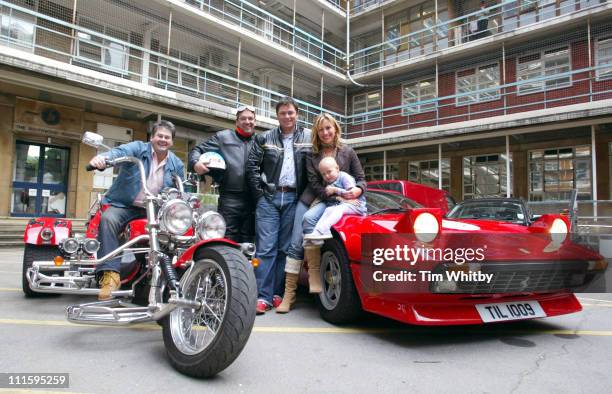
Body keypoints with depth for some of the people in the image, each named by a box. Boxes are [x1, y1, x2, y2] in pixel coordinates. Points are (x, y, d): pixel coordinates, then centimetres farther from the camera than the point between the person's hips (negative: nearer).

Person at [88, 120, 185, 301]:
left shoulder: (177, 164, 9)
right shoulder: (138, 148, -3)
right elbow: (119, 151, -26)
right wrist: (102, 157, -48)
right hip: (125, 205, -3)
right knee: (108, 219, -32)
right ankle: (110, 274, -37)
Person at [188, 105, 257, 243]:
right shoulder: (223, 137, 9)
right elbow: (197, 150, 7)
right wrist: (196, 163, -15)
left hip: (253, 200, 3)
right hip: (229, 200, -3)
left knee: (248, 241, 10)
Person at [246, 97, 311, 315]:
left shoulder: (309, 137, 8)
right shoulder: (264, 138, 10)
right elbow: (252, 166, 7)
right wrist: (260, 192, 1)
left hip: (294, 198, 0)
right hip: (269, 197, 0)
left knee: (286, 248, 4)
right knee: (266, 248, -5)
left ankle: (279, 294, 12)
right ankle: (263, 296, -3)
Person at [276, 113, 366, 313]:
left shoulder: (347, 152, 6)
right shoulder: (312, 156, 8)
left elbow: (361, 178, 7)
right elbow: (314, 183, -1)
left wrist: (358, 189, -17)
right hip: (309, 199, 3)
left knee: (309, 219, -34)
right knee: (295, 243, -7)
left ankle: (314, 273, -26)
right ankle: (289, 293, -3)